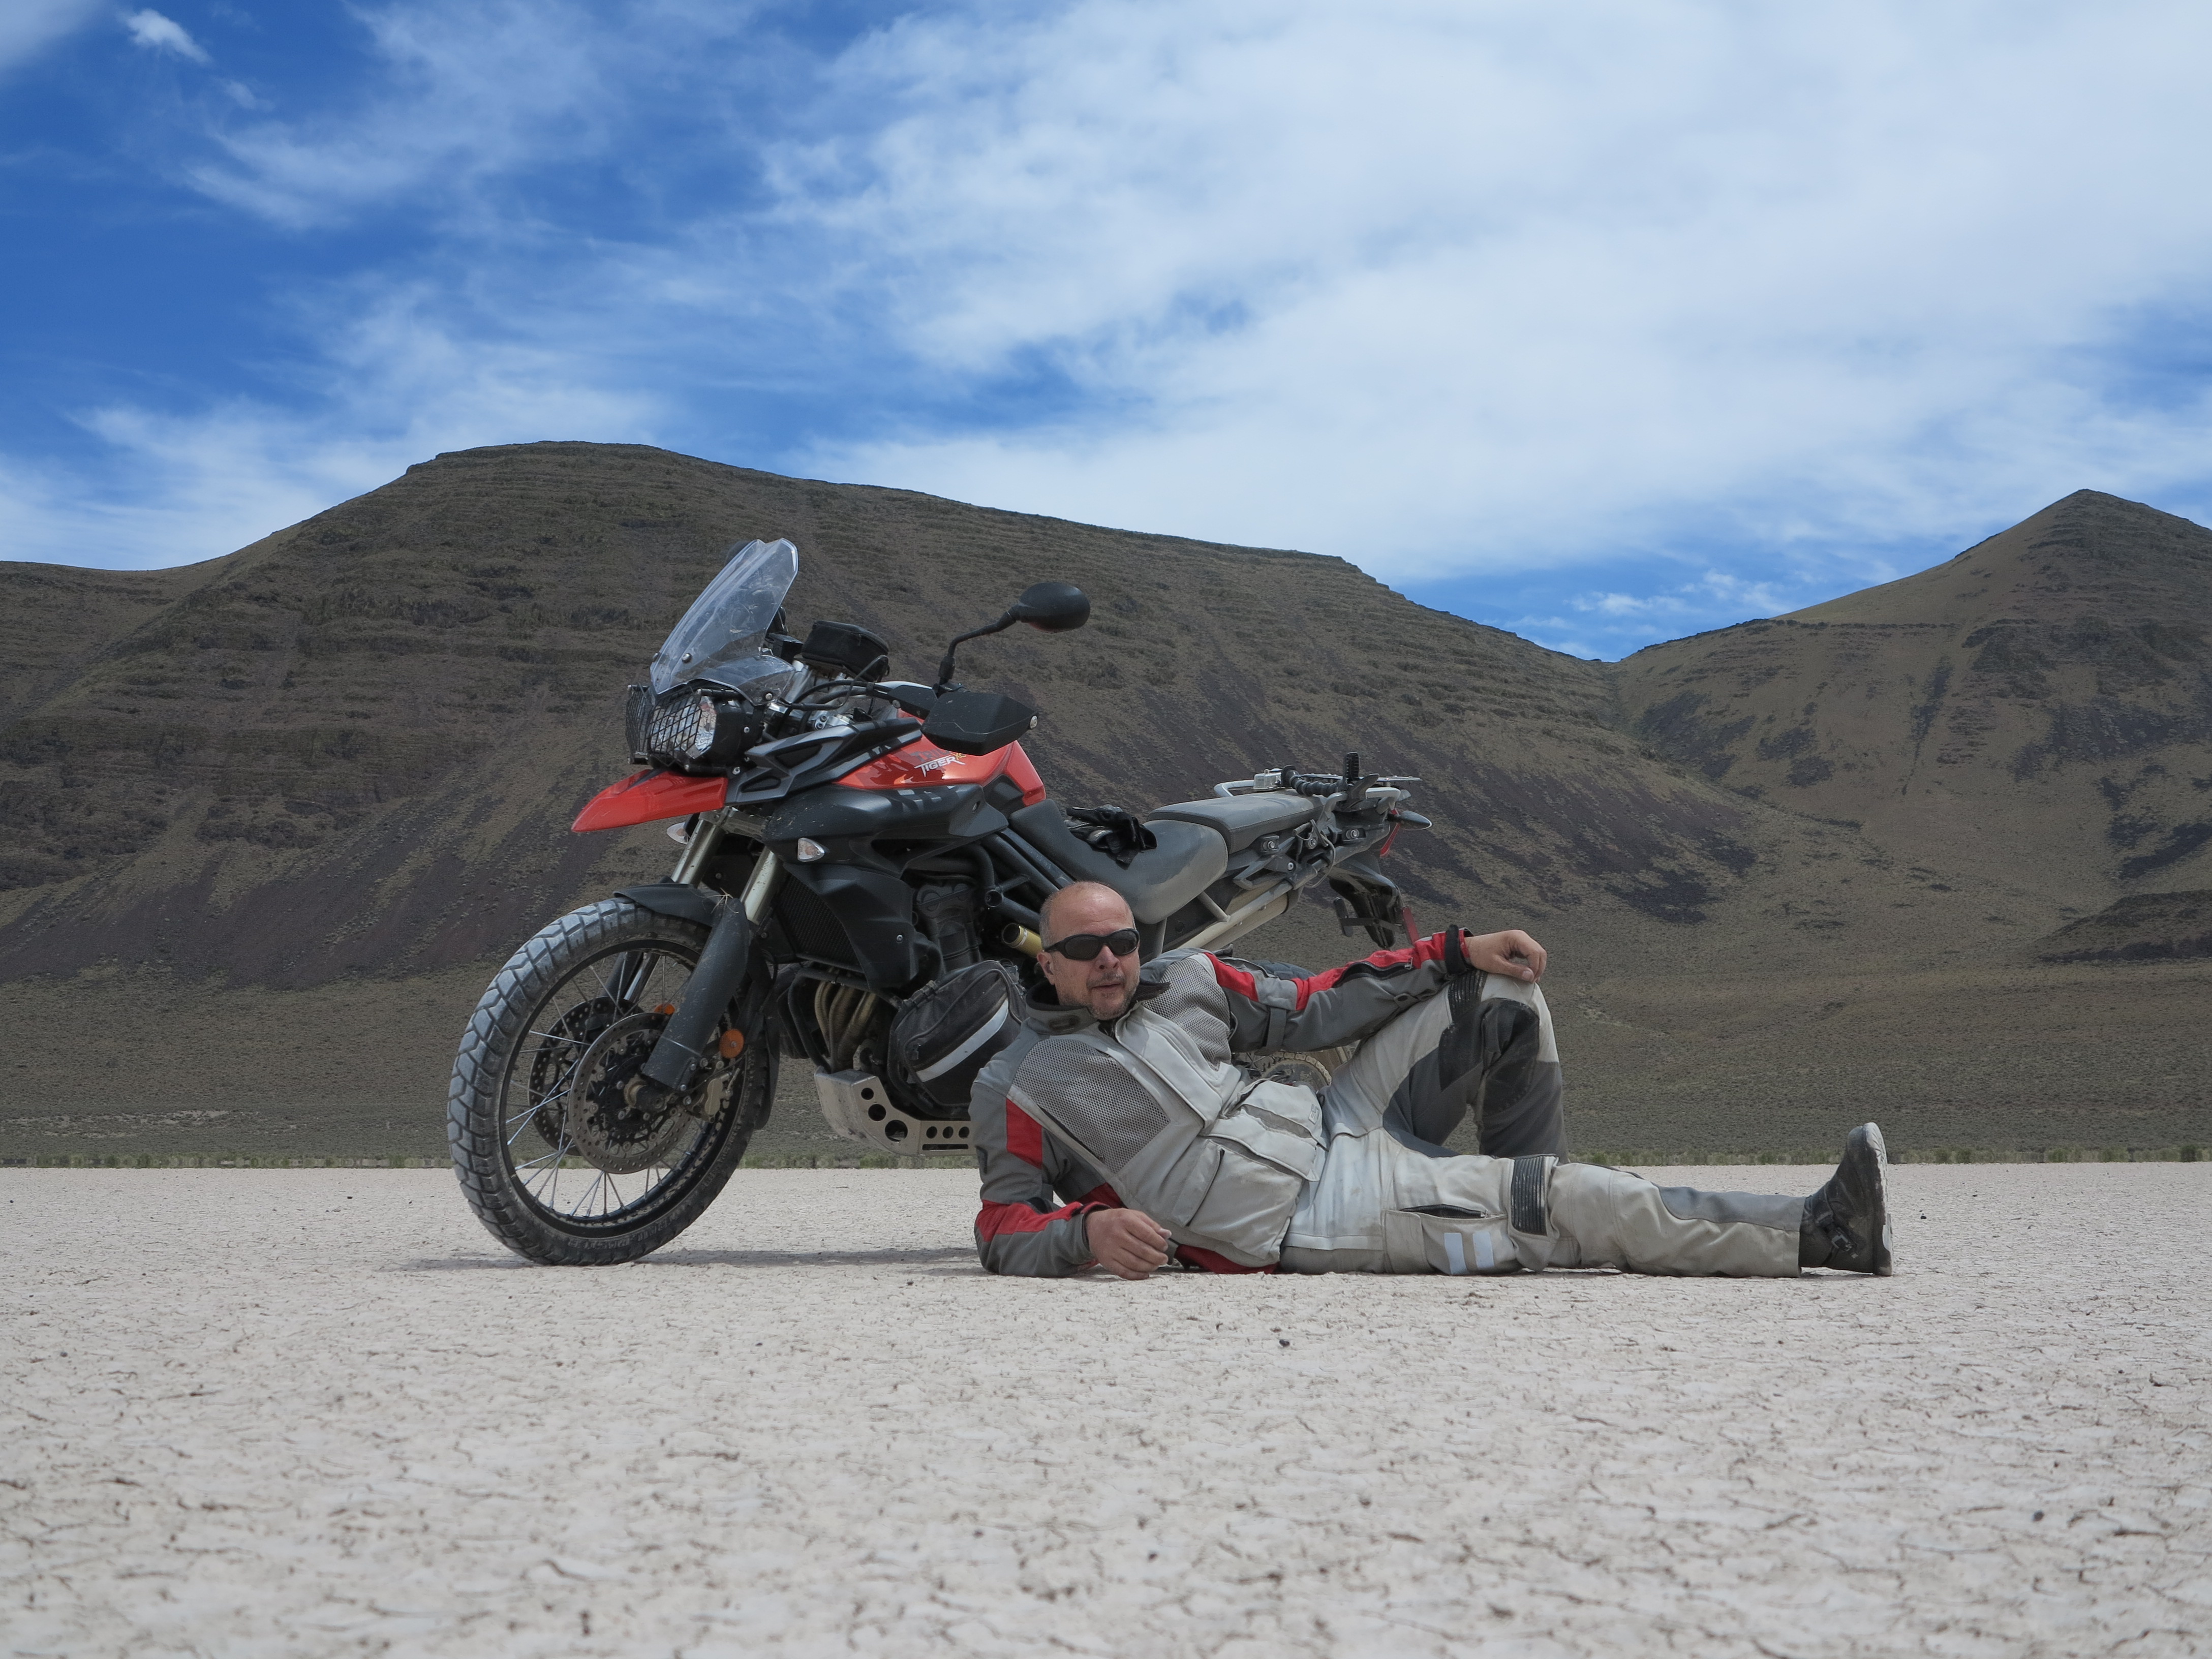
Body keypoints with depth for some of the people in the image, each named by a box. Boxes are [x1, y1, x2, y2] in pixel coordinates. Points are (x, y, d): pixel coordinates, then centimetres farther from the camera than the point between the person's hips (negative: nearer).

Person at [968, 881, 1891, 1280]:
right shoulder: (1017, 1090, -4)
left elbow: (1308, 1010, 14)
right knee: (1572, 1206, -18)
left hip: (1334, 1124, 8)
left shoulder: (1183, 981, 11)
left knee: (1505, 989, 6)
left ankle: (1529, 1191, 14)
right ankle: (1818, 1234, -9)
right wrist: (1088, 1232, -30)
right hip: (1307, 1220, -8)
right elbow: (1003, 1230, -6)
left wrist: (1457, 952, 6)